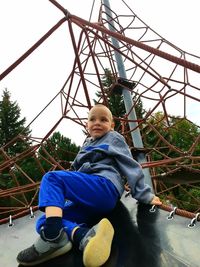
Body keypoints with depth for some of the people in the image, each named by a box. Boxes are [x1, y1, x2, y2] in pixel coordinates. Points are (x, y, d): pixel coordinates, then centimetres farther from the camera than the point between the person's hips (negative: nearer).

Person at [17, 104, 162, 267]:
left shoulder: (114, 138, 14)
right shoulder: (88, 145, 31)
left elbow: (130, 165, 4)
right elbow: (77, 172, 30)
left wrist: (145, 195, -2)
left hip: (105, 187, -7)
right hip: (89, 203, 8)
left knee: (51, 178, -18)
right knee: (43, 222, -7)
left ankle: (52, 238, -31)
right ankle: (87, 236, -32)